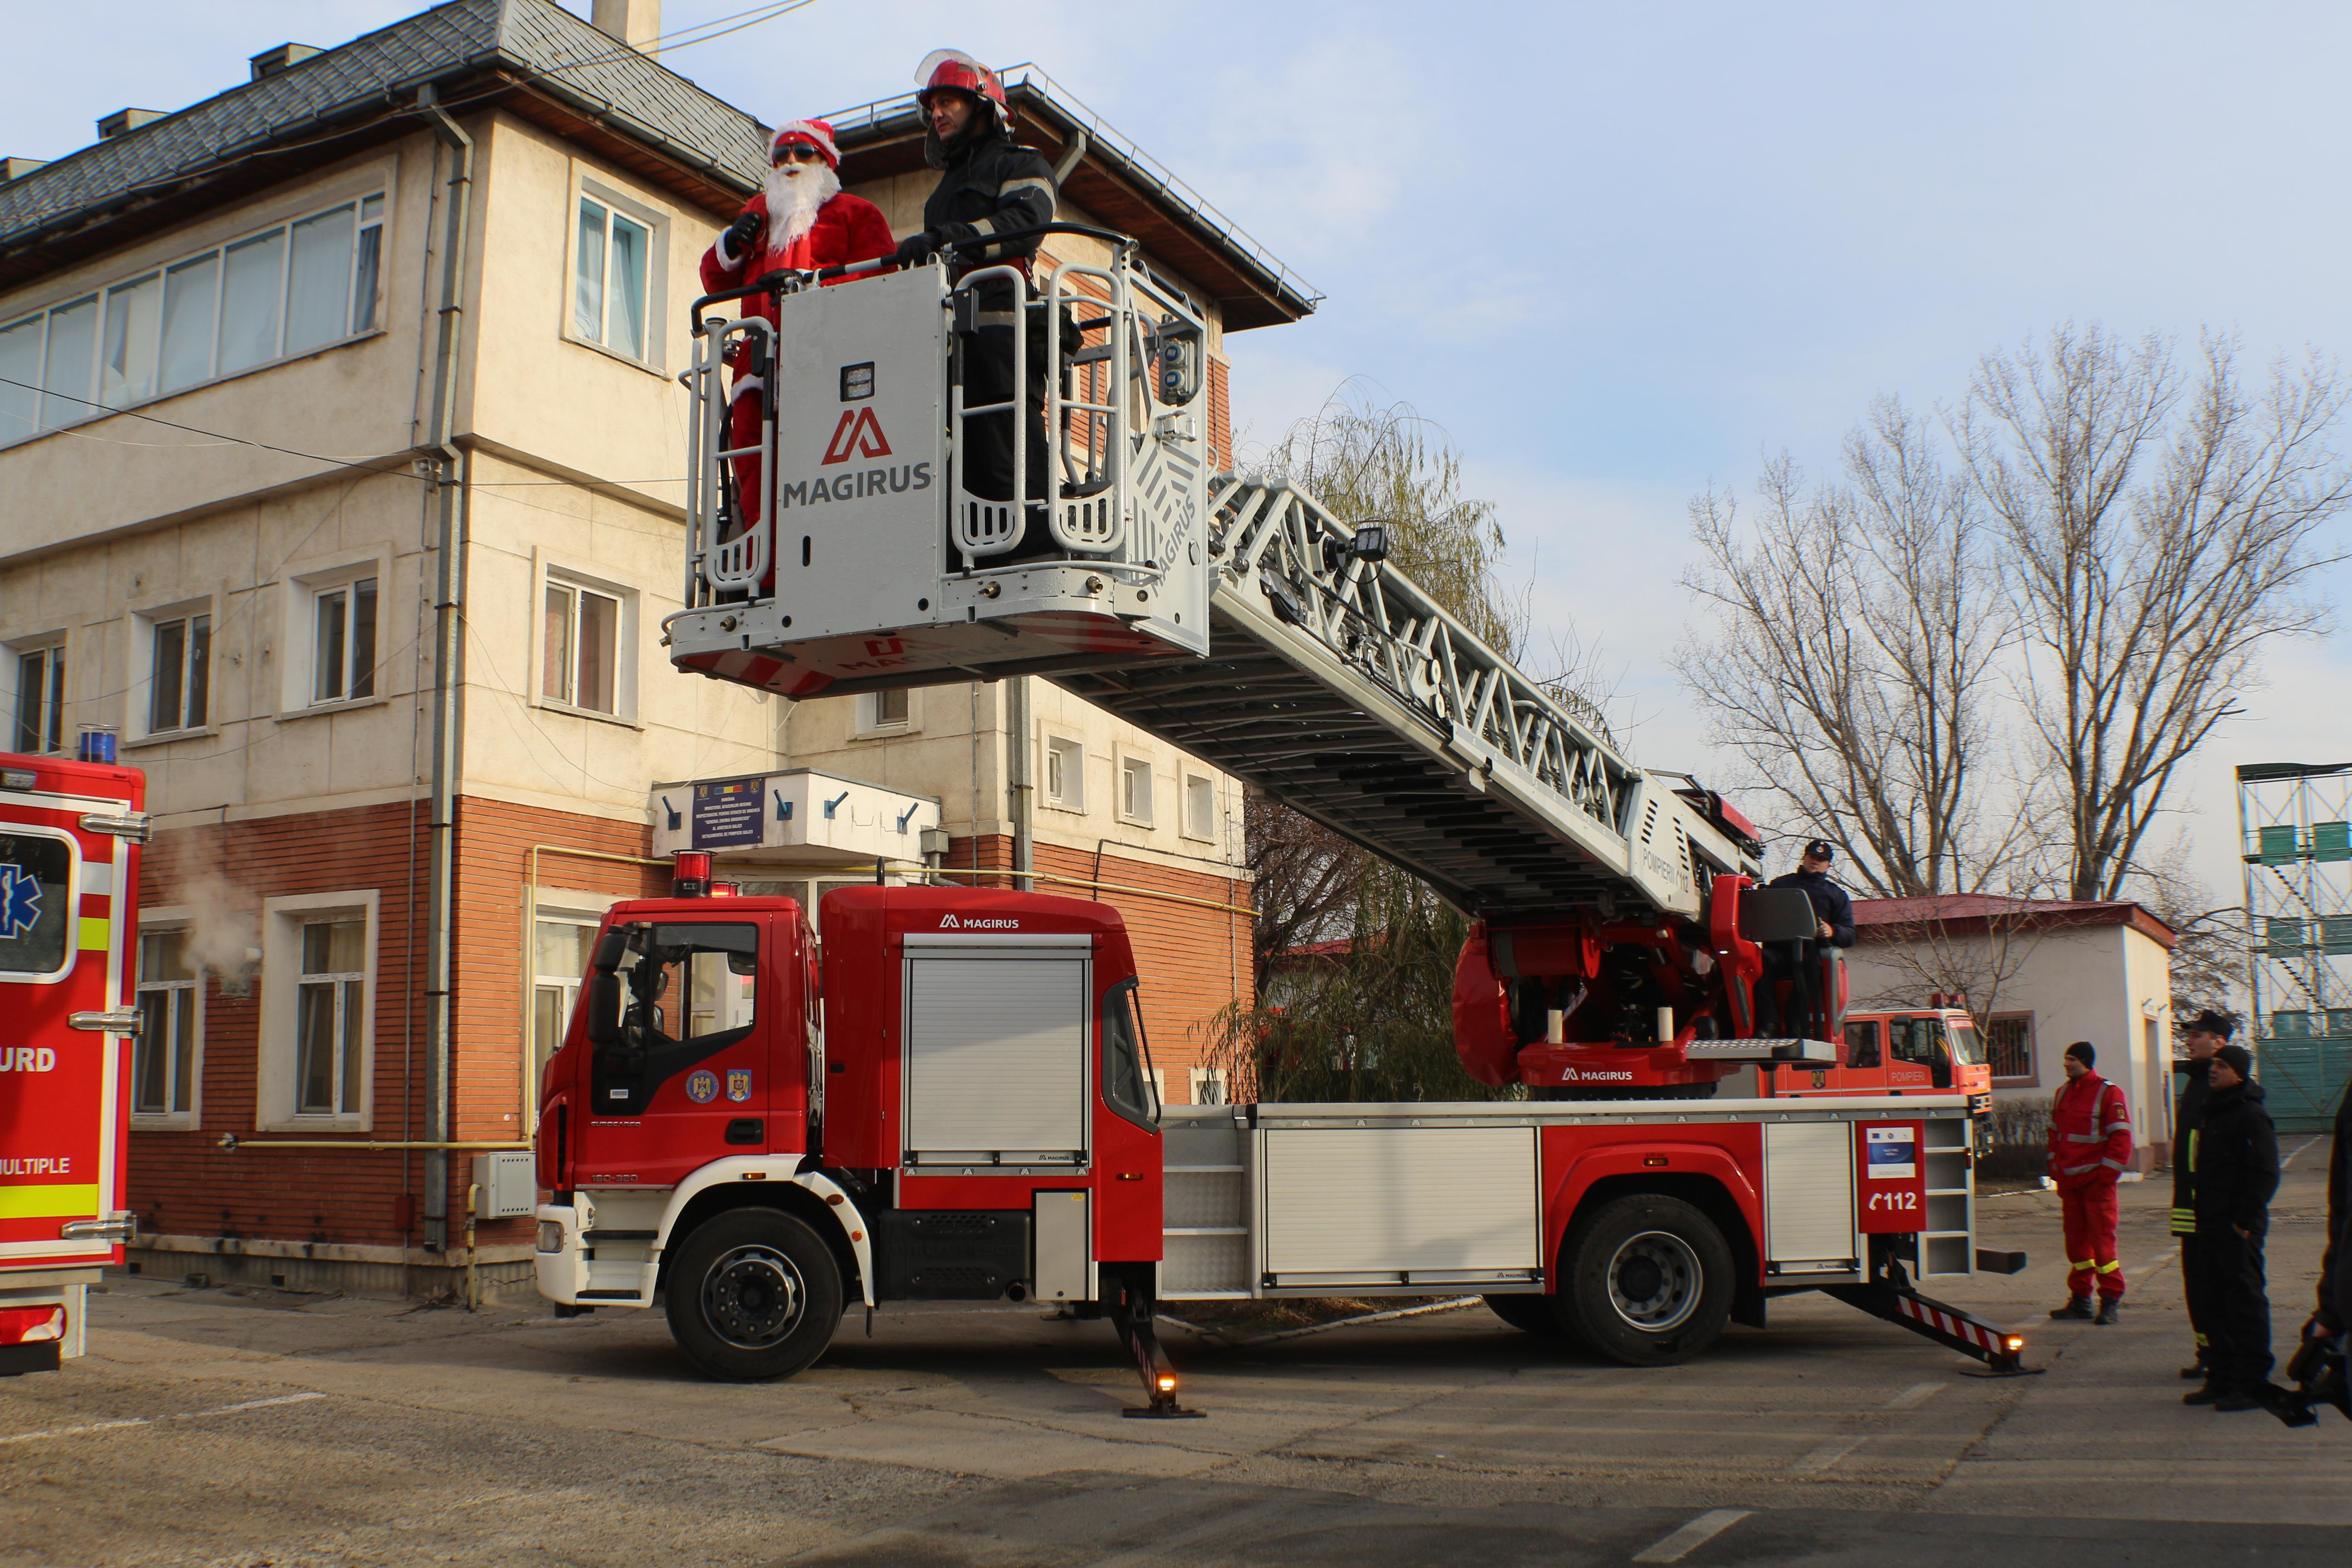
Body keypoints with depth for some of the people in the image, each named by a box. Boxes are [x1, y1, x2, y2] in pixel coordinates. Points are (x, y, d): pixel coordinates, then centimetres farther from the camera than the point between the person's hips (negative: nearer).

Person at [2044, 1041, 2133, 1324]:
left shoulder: (2108, 1093, -6)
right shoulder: (2063, 1093, 14)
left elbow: (2121, 1138, -9)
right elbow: (2055, 1133, 22)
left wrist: (2106, 1173, -14)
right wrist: (2055, 1169, 15)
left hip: (2096, 1181, -6)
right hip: (2068, 1181, 6)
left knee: (2102, 1239, -6)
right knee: (2076, 1239, 9)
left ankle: (2111, 1301, 0)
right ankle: (2080, 1299, 15)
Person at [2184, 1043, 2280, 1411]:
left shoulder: (2251, 1115, -12)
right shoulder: (2215, 1112, 17)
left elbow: (2265, 1174, -17)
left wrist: (2245, 1220, -19)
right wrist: (2204, 1218, 16)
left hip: (2238, 1228, -9)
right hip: (2211, 1225, 9)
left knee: (2246, 1302, -5)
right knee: (2216, 1303, 13)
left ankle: (2252, 1384, -1)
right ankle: (2221, 1378, 20)